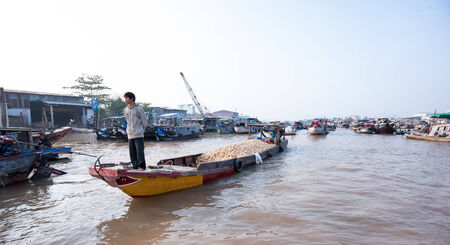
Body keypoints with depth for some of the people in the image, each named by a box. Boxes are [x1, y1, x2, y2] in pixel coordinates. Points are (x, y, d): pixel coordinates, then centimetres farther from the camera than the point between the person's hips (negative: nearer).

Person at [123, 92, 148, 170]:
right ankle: (135, 166, 18)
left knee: (140, 152, -6)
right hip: (130, 135, 6)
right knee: (132, 153, 9)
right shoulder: (125, 110, 10)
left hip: (139, 135, -5)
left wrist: (141, 130, 6)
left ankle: (141, 166, 4)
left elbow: (144, 122, -1)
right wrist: (128, 130, 15)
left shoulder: (139, 109, -7)